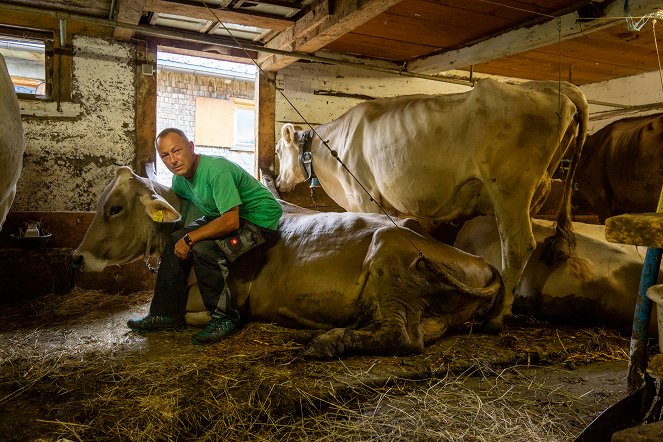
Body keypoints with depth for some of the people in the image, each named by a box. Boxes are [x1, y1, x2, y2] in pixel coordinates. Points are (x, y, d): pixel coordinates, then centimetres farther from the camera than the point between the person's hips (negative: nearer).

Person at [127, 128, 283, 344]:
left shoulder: (216, 169, -28)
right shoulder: (180, 179, 1)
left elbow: (231, 221, -32)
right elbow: (179, 214, 17)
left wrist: (190, 238, -26)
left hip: (260, 219, -9)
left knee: (203, 248, -28)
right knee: (176, 241, -1)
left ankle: (224, 318, -11)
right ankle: (167, 314, 9)